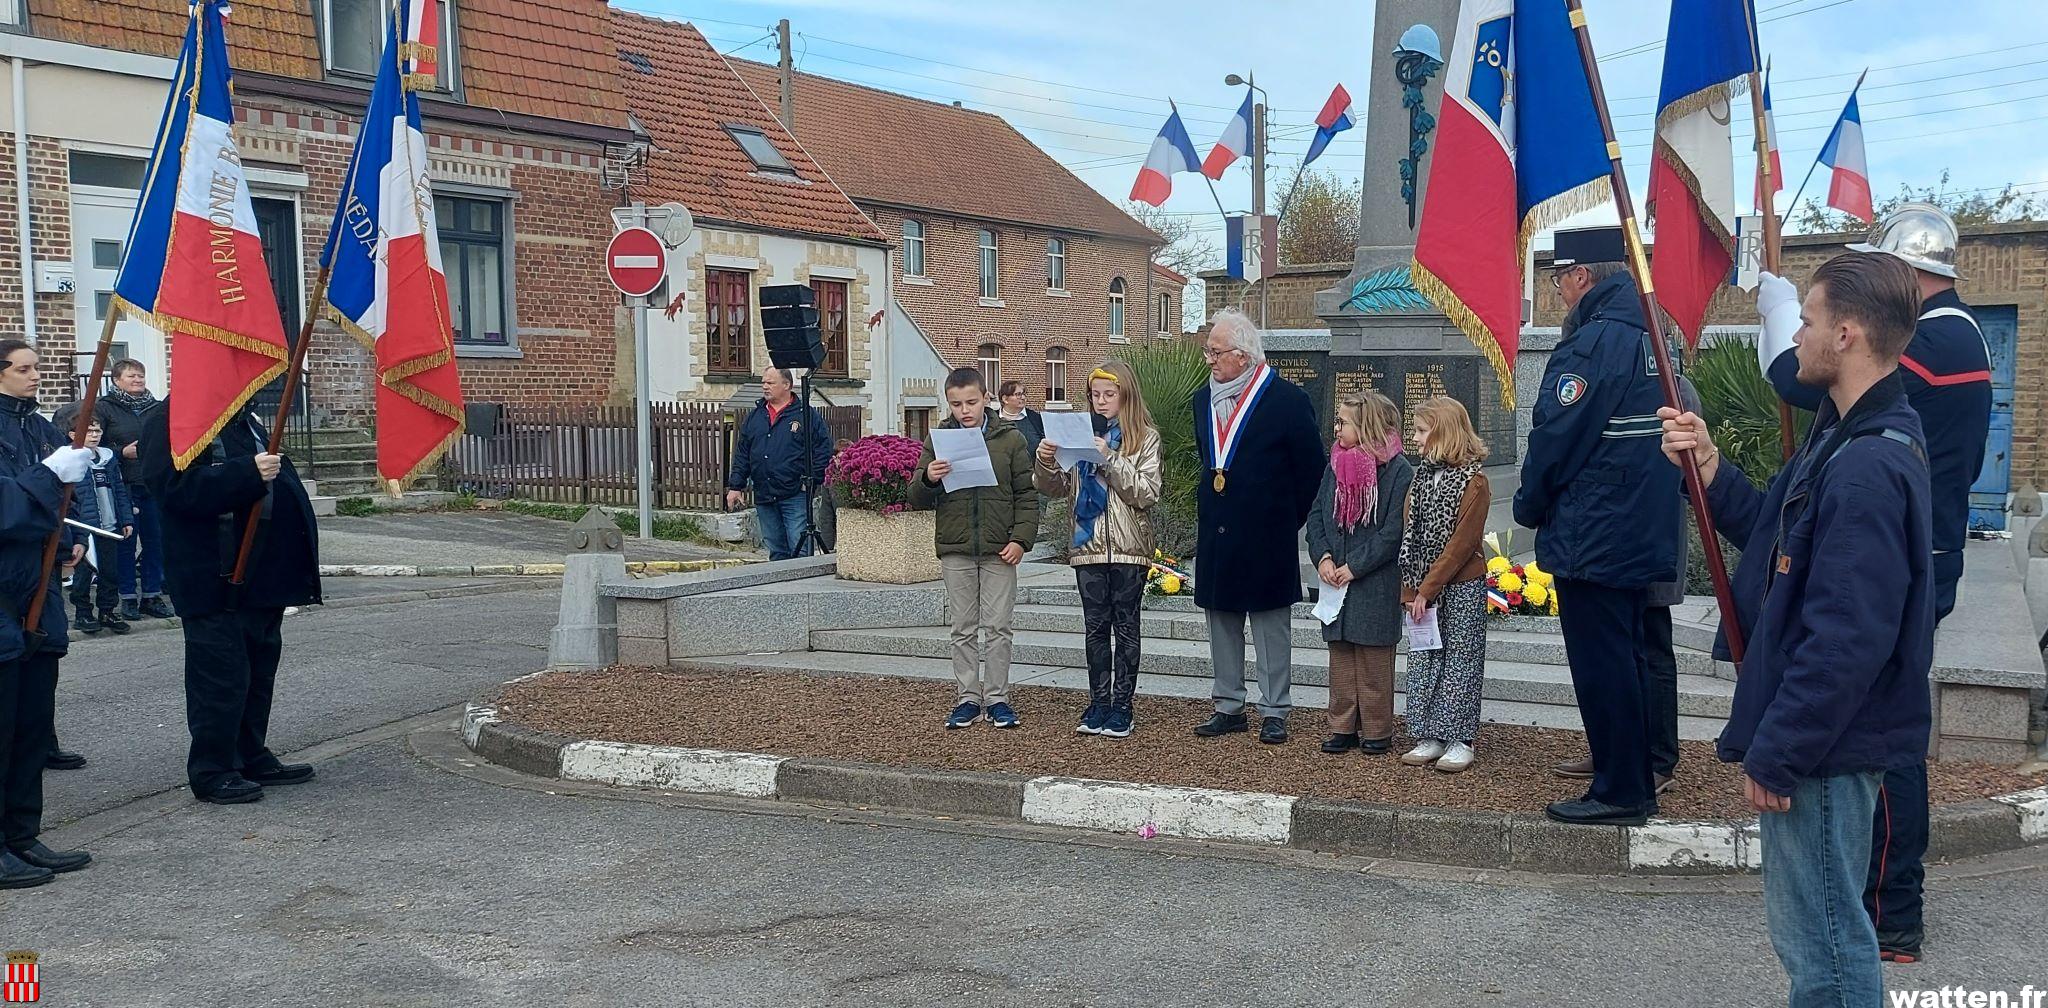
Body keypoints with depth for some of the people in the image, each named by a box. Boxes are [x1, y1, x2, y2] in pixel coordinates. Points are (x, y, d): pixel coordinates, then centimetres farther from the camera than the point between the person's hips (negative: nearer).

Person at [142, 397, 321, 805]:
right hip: (217, 582, -9)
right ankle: (212, 771, 6)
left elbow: (279, 478, 31)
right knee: (221, 675, -4)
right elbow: (176, 486, -25)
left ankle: (252, 758, 26)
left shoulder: (245, 420, 19)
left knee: (260, 670, 15)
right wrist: (248, 473, -31)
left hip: (262, 576, 9)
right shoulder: (169, 422, -10)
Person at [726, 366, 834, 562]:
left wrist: (812, 480, -9)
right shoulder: (754, 417, 14)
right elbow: (742, 454, 16)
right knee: (776, 551, 10)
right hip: (763, 497, 5)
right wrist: (735, 486, 10)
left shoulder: (807, 415, 0)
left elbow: (824, 449, -2)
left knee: (800, 551, -8)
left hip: (795, 496, -5)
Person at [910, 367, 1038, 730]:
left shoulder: (1010, 439, 1)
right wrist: (927, 479, -17)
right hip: (955, 550, 2)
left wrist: (1020, 539, -7)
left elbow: (1027, 495, 3)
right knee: (964, 629, 8)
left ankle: (997, 698, 11)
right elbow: (917, 499, 5)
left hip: (999, 551, -1)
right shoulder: (938, 440, 4)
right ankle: (969, 698, 16)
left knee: (997, 627, 2)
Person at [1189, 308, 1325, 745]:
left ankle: (1274, 712, 11)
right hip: (1215, 537, 6)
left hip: (1267, 537, -6)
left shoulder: (1287, 400, -10)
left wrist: (1288, 522, -1)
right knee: (1221, 622, 11)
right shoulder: (1203, 401, 9)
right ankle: (1228, 707, 21)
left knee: (1271, 625, 3)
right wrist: (1210, 510, 14)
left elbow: (1312, 470, -5)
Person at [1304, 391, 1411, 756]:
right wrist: (1323, 556, -6)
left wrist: (1355, 567, -14)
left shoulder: (1398, 471, -11)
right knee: (1340, 656, 10)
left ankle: (1377, 731, 13)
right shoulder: (1335, 465, 8)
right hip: (1335, 579, 6)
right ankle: (1343, 728, 18)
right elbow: (1316, 516, 10)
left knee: (1374, 660, 2)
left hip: (1376, 584, -6)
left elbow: (1394, 531, -14)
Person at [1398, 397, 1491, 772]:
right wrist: (1411, 589, -3)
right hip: (1424, 587, 6)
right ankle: (1430, 737, 16)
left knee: (1460, 660, 1)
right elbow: (1409, 536, 6)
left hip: (1461, 586, -6)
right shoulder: (1422, 477, 9)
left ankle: (1460, 741, 8)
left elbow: (1462, 543, -16)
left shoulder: (1473, 482, -11)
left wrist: (1428, 589, -18)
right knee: (1423, 660, 8)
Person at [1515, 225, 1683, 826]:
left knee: (1601, 667, -2)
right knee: (1627, 659, 16)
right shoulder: (1647, 334, 12)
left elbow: (1554, 439, -17)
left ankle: (1617, 793, 5)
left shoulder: (1591, 342, -17)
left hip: (1590, 539, -9)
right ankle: (1637, 783, 24)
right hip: (1644, 538, 9)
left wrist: (1529, 508, -1)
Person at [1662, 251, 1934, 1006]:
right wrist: (1712, 472, 3)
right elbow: (1785, 539, 18)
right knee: (1816, 929, 22)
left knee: (1822, 943, 2)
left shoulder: (1867, 468, -25)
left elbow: (1847, 640, -28)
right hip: (1823, 734, 10)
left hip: (1825, 745, -10)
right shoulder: (1852, 439, 9)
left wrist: (1774, 754, -21)